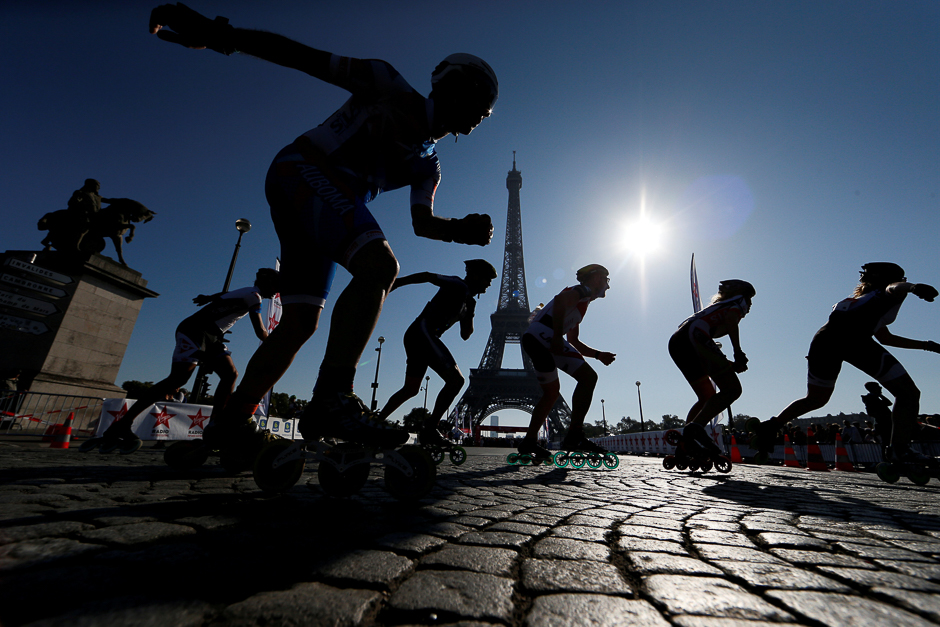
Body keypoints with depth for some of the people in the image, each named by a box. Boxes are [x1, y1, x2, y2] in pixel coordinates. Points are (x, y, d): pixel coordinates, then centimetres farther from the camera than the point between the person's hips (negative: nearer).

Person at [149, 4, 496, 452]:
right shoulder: (391, 88, 4)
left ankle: (230, 423, 13)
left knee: (300, 323, 2)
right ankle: (331, 399, -31)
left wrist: (462, 230, -7)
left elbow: (422, 222, 11)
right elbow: (307, 58, 1)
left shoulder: (427, 165, 20)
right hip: (304, 169, -7)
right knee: (379, 265, -30)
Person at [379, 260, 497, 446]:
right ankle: (430, 429, -15)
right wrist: (396, 283, -20)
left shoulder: (468, 302, 24)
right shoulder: (459, 286, -2)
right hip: (423, 333, -10)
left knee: (411, 389, 19)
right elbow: (428, 276, -13)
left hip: (416, 336, 10)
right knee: (455, 380, -15)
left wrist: (470, 314, 9)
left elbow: (465, 335, 23)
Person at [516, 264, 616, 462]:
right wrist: (557, 336, -24)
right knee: (588, 376, -11)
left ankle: (529, 442, 20)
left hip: (532, 339, 10)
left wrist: (599, 354, 25)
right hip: (543, 334, -10)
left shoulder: (580, 302, 34)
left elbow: (573, 342, 35)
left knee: (551, 392, 19)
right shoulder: (584, 290, 7)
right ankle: (575, 436, -14)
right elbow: (560, 299, -17)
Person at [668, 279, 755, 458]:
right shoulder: (740, 301, 19)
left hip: (676, 343, 8)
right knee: (732, 389, -8)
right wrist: (739, 352, -10)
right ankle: (696, 427, -25)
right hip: (694, 337, -8)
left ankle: (685, 443, 6)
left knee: (708, 398, 17)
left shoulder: (717, 306, 41)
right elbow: (730, 319, -8)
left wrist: (730, 364, 36)